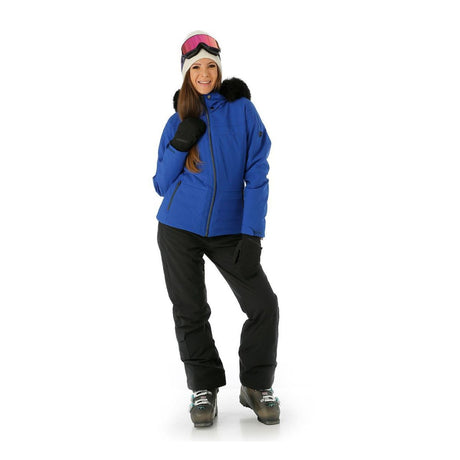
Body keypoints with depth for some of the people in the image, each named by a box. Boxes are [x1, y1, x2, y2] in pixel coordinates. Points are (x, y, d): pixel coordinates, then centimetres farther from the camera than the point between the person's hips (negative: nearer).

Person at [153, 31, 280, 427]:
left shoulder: (243, 111, -1)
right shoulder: (179, 121, 5)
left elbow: (257, 176, -5)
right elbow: (162, 185, 5)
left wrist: (252, 234, -13)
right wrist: (179, 146, -13)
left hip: (229, 230, -1)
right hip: (179, 229, 1)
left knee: (264, 305, -8)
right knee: (190, 313, 5)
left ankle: (257, 386, 12)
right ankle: (204, 388, 23)